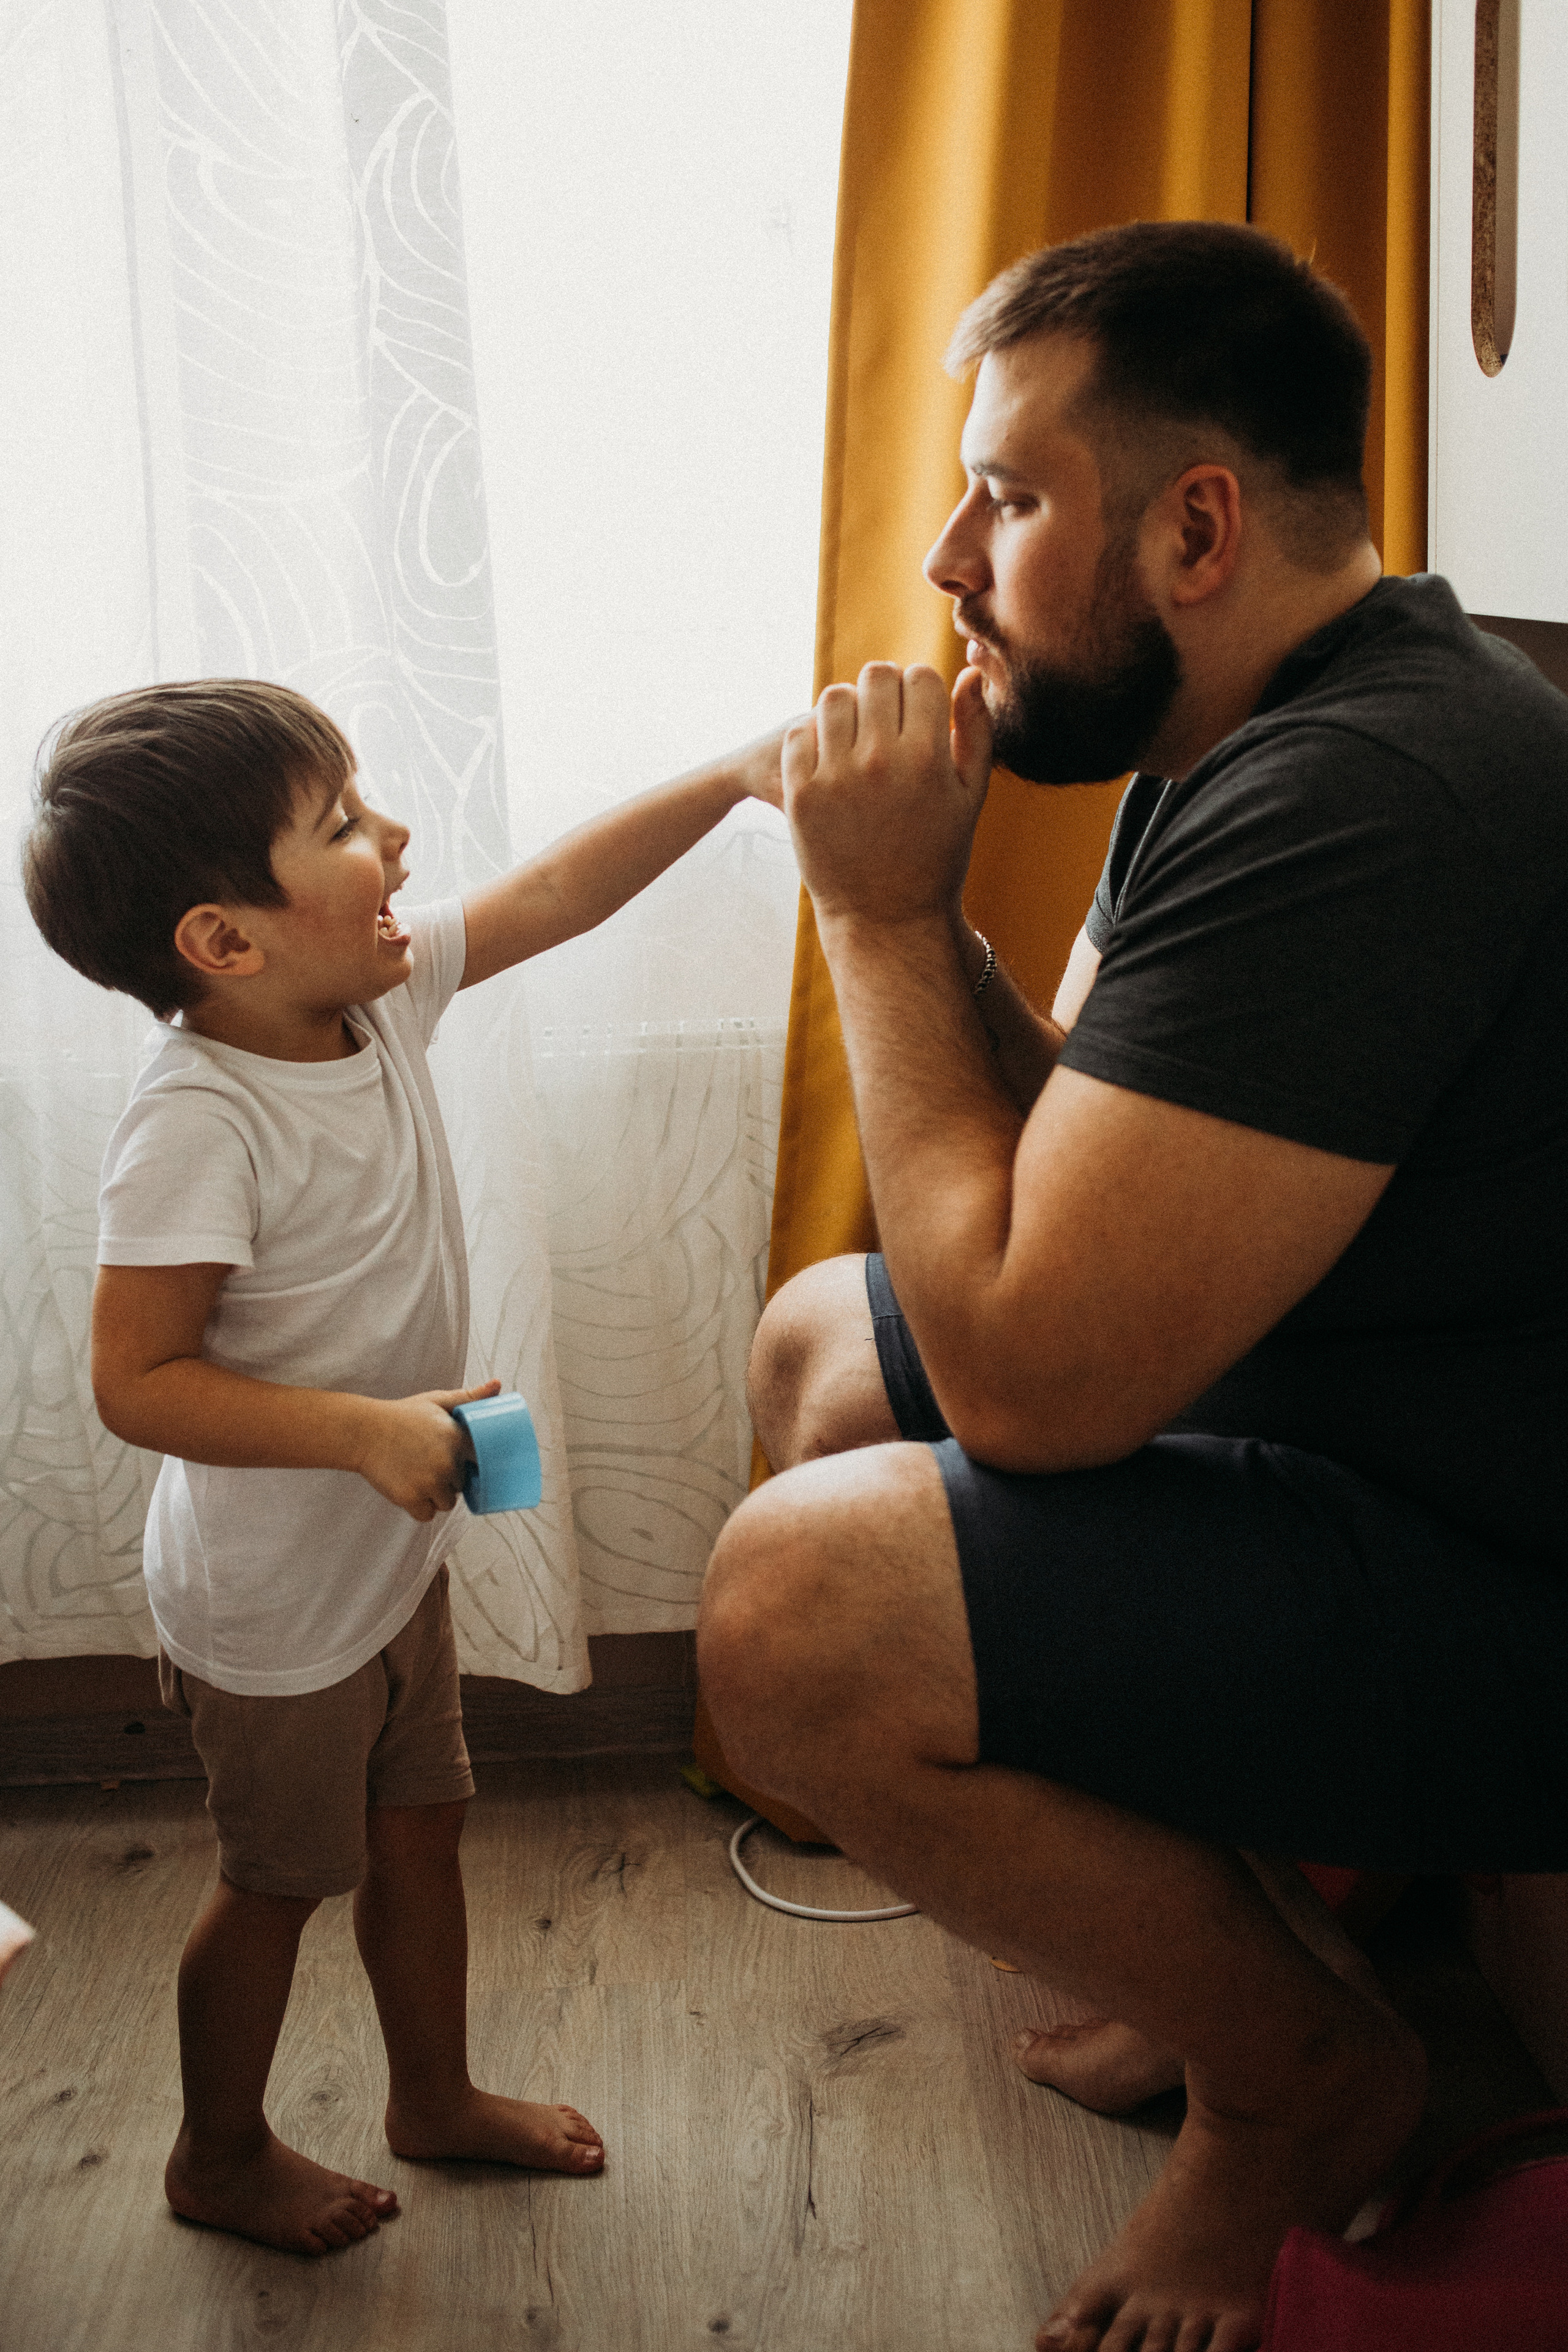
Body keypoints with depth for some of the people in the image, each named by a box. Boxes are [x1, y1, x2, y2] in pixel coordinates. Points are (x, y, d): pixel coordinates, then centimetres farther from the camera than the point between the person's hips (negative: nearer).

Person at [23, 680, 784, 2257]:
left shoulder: (379, 989, -8)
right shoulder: (198, 1124, -31)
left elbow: (553, 893, 0)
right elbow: (136, 1382, -29)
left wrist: (733, 776, -5)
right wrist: (369, 1431, -33)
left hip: (394, 1554, 7)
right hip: (273, 1604, -7)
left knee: (419, 1831, 23)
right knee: (281, 1882, 15)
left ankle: (437, 2096, 47)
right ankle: (221, 2155, 42)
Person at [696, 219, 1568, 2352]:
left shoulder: (1360, 803, -28)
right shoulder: (1235, 747, 7)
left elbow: (1029, 1375, -30)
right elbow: (1069, 1161, 10)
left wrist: (883, 915, -20)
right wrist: (922, 901, -5)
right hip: (1331, 1429, 11)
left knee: (799, 1609, -27)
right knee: (819, 1350, 18)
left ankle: (1301, 2070, 3)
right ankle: (1224, 1919, 21)